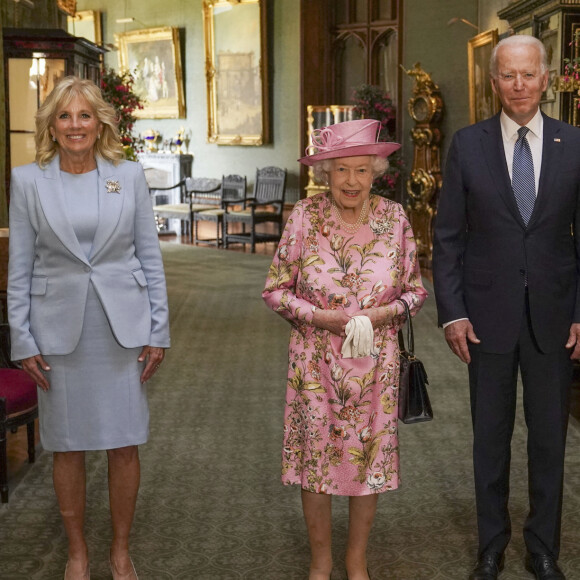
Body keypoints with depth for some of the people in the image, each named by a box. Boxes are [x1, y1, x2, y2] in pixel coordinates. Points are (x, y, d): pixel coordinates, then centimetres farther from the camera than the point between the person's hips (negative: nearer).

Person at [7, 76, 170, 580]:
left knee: (125, 443, 6)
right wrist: (23, 341, -2)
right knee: (67, 447, 9)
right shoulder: (28, 181, 0)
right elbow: (20, 268, 2)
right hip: (59, 327, 0)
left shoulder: (129, 175, 2)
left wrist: (158, 331, 0)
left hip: (122, 325, 1)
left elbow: (151, 256, 4)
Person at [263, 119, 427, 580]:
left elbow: (416, 289, 4)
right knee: (315, 457, 7)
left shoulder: (394, 218, -3)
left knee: (370, 457, 10)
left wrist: (384, 312, -14)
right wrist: (317, 317, -17)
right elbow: (276, 288, -2)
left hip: (375, 362, 1)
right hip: (316, 361, -1)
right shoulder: (305, 216, -7)